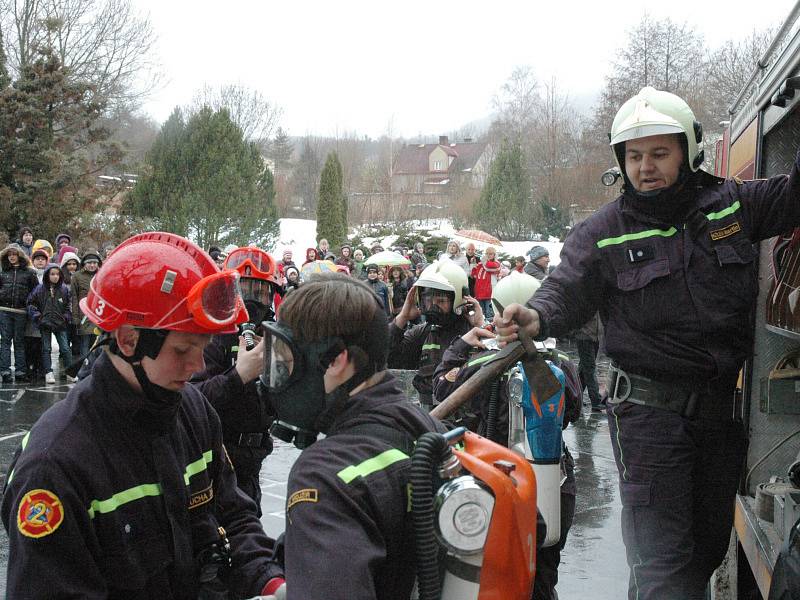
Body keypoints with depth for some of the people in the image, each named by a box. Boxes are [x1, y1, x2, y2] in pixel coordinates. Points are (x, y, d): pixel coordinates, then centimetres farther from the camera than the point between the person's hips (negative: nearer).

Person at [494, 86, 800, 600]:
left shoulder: (731, 204, 2)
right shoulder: (603, 233, -5)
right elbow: (566, 293, -10)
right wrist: (535, 318, -33)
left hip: (723, 403, 4)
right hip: (649, 409, -4)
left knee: (710, 543, 20)